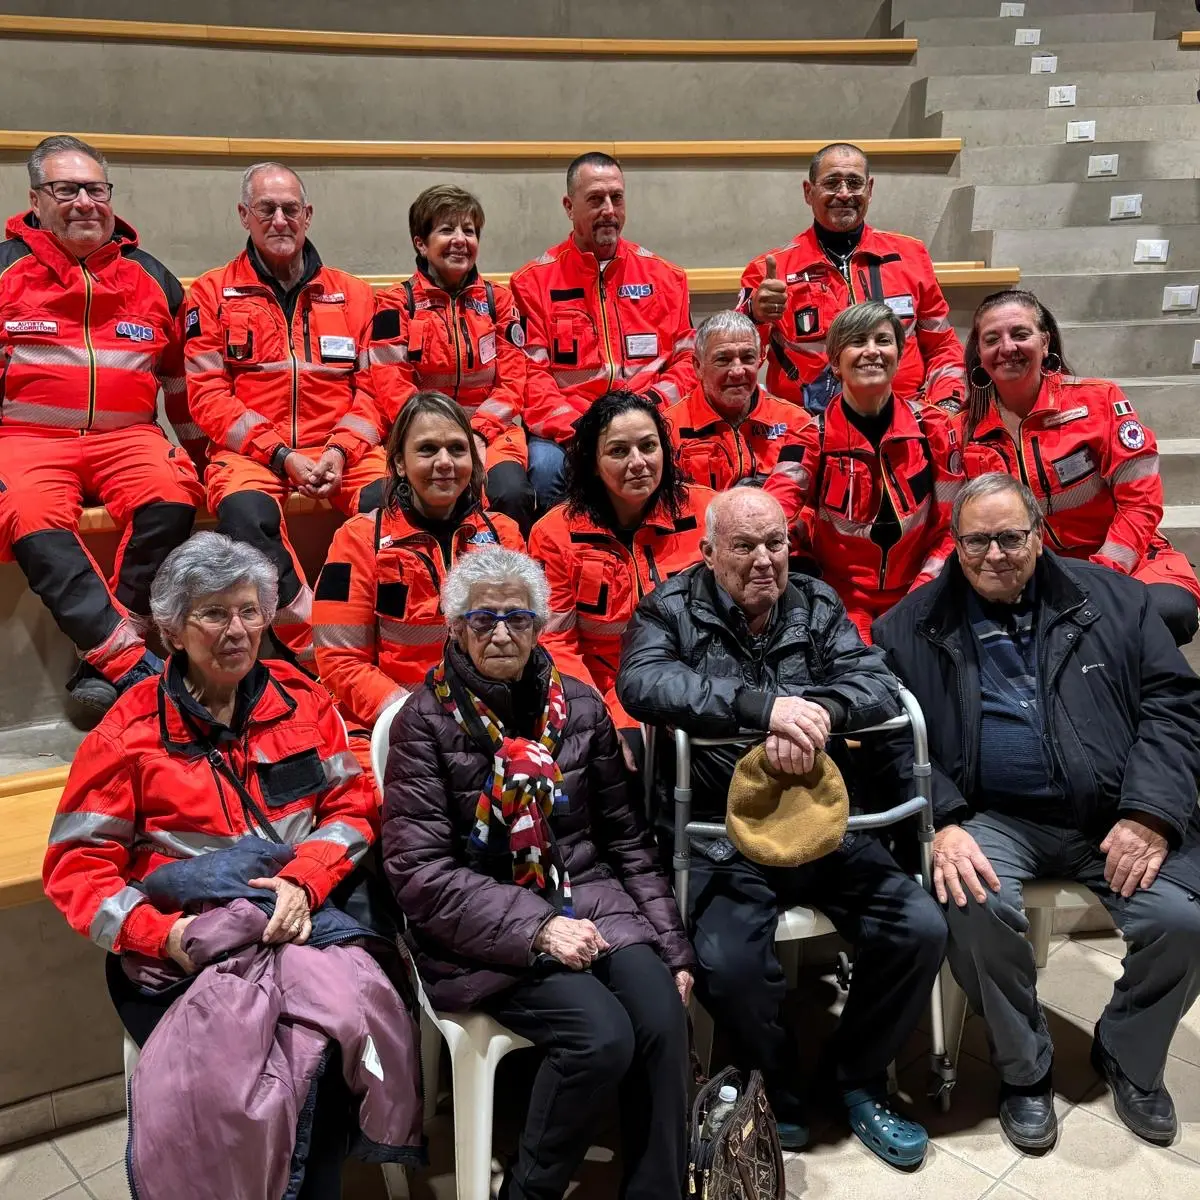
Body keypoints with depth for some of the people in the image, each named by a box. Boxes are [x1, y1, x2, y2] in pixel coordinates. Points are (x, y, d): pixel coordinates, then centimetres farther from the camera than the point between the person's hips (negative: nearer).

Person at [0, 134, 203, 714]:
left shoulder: (151, 278, 17)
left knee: (173, 497, -32)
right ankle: (132, 663, -36)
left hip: (125, 436, 2)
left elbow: (181, 378, 24)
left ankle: (103, 664, -28)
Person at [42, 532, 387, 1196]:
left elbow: (351, 806, 6)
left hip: (297, 934, 2)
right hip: (177, 959, -2)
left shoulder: (302, 700, 9)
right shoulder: (130, 730, 1)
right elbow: (76, 865, 0)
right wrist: (162, 934, -17)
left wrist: (304, 881, -13)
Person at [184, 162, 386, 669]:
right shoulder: (212, 294, 11)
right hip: (251, 450, -1)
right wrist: (281, 455, -11)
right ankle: (316, 650, -25)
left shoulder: (352, 293, 17)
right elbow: (208, 395, 1)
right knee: (245, 512, -35)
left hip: (340, 448, 2)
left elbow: (371, 386, 10)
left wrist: (340, 450, -9)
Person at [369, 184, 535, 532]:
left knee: (511, 494, -29)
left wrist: (478, 431, -10)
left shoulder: (498, 298, 12)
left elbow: (512, 379, 6)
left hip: (491, 428, 2)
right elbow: (392, 385, -3)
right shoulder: (397, 303, 6)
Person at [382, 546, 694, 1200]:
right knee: (601, 1035, -25)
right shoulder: (425, 720, -4)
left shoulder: (579, 705, 7)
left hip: (588, 899, 4)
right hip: (480, 932, -4)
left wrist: (670, 946, 4)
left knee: (663, 1017, -21)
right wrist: (535, 927, -19)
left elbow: (626, 838, 12)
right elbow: (419, 870, -10)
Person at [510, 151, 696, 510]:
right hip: (562, 431, -1)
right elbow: (531, 373, 0)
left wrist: (652, 403, -6)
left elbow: (687, 360, 14)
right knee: (545, 467, -34)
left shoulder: (665, 277, 16)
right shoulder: (534, 281, 8)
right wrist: (576, 429, -15)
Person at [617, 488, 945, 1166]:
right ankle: (776, 1092, 8)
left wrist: (815, 712, -26)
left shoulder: (818, 606, 11)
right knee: (727, 964, -27)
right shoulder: (671, 612, 1)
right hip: (722, 836, -3)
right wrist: (764, 706, -30)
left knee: (922, 929, -13)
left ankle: (857, 1079, 15)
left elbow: (878, 685, -3)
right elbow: (644, 683, -20)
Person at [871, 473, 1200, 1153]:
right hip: (992, 817, -1)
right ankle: (1025, 1071, 2)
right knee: (976, 908, -30)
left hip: (1114, 814, 2)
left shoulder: (1111, 598, 10)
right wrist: (941, 823, -16)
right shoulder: (915, 625, 6)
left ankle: (1130, 1060, 15)